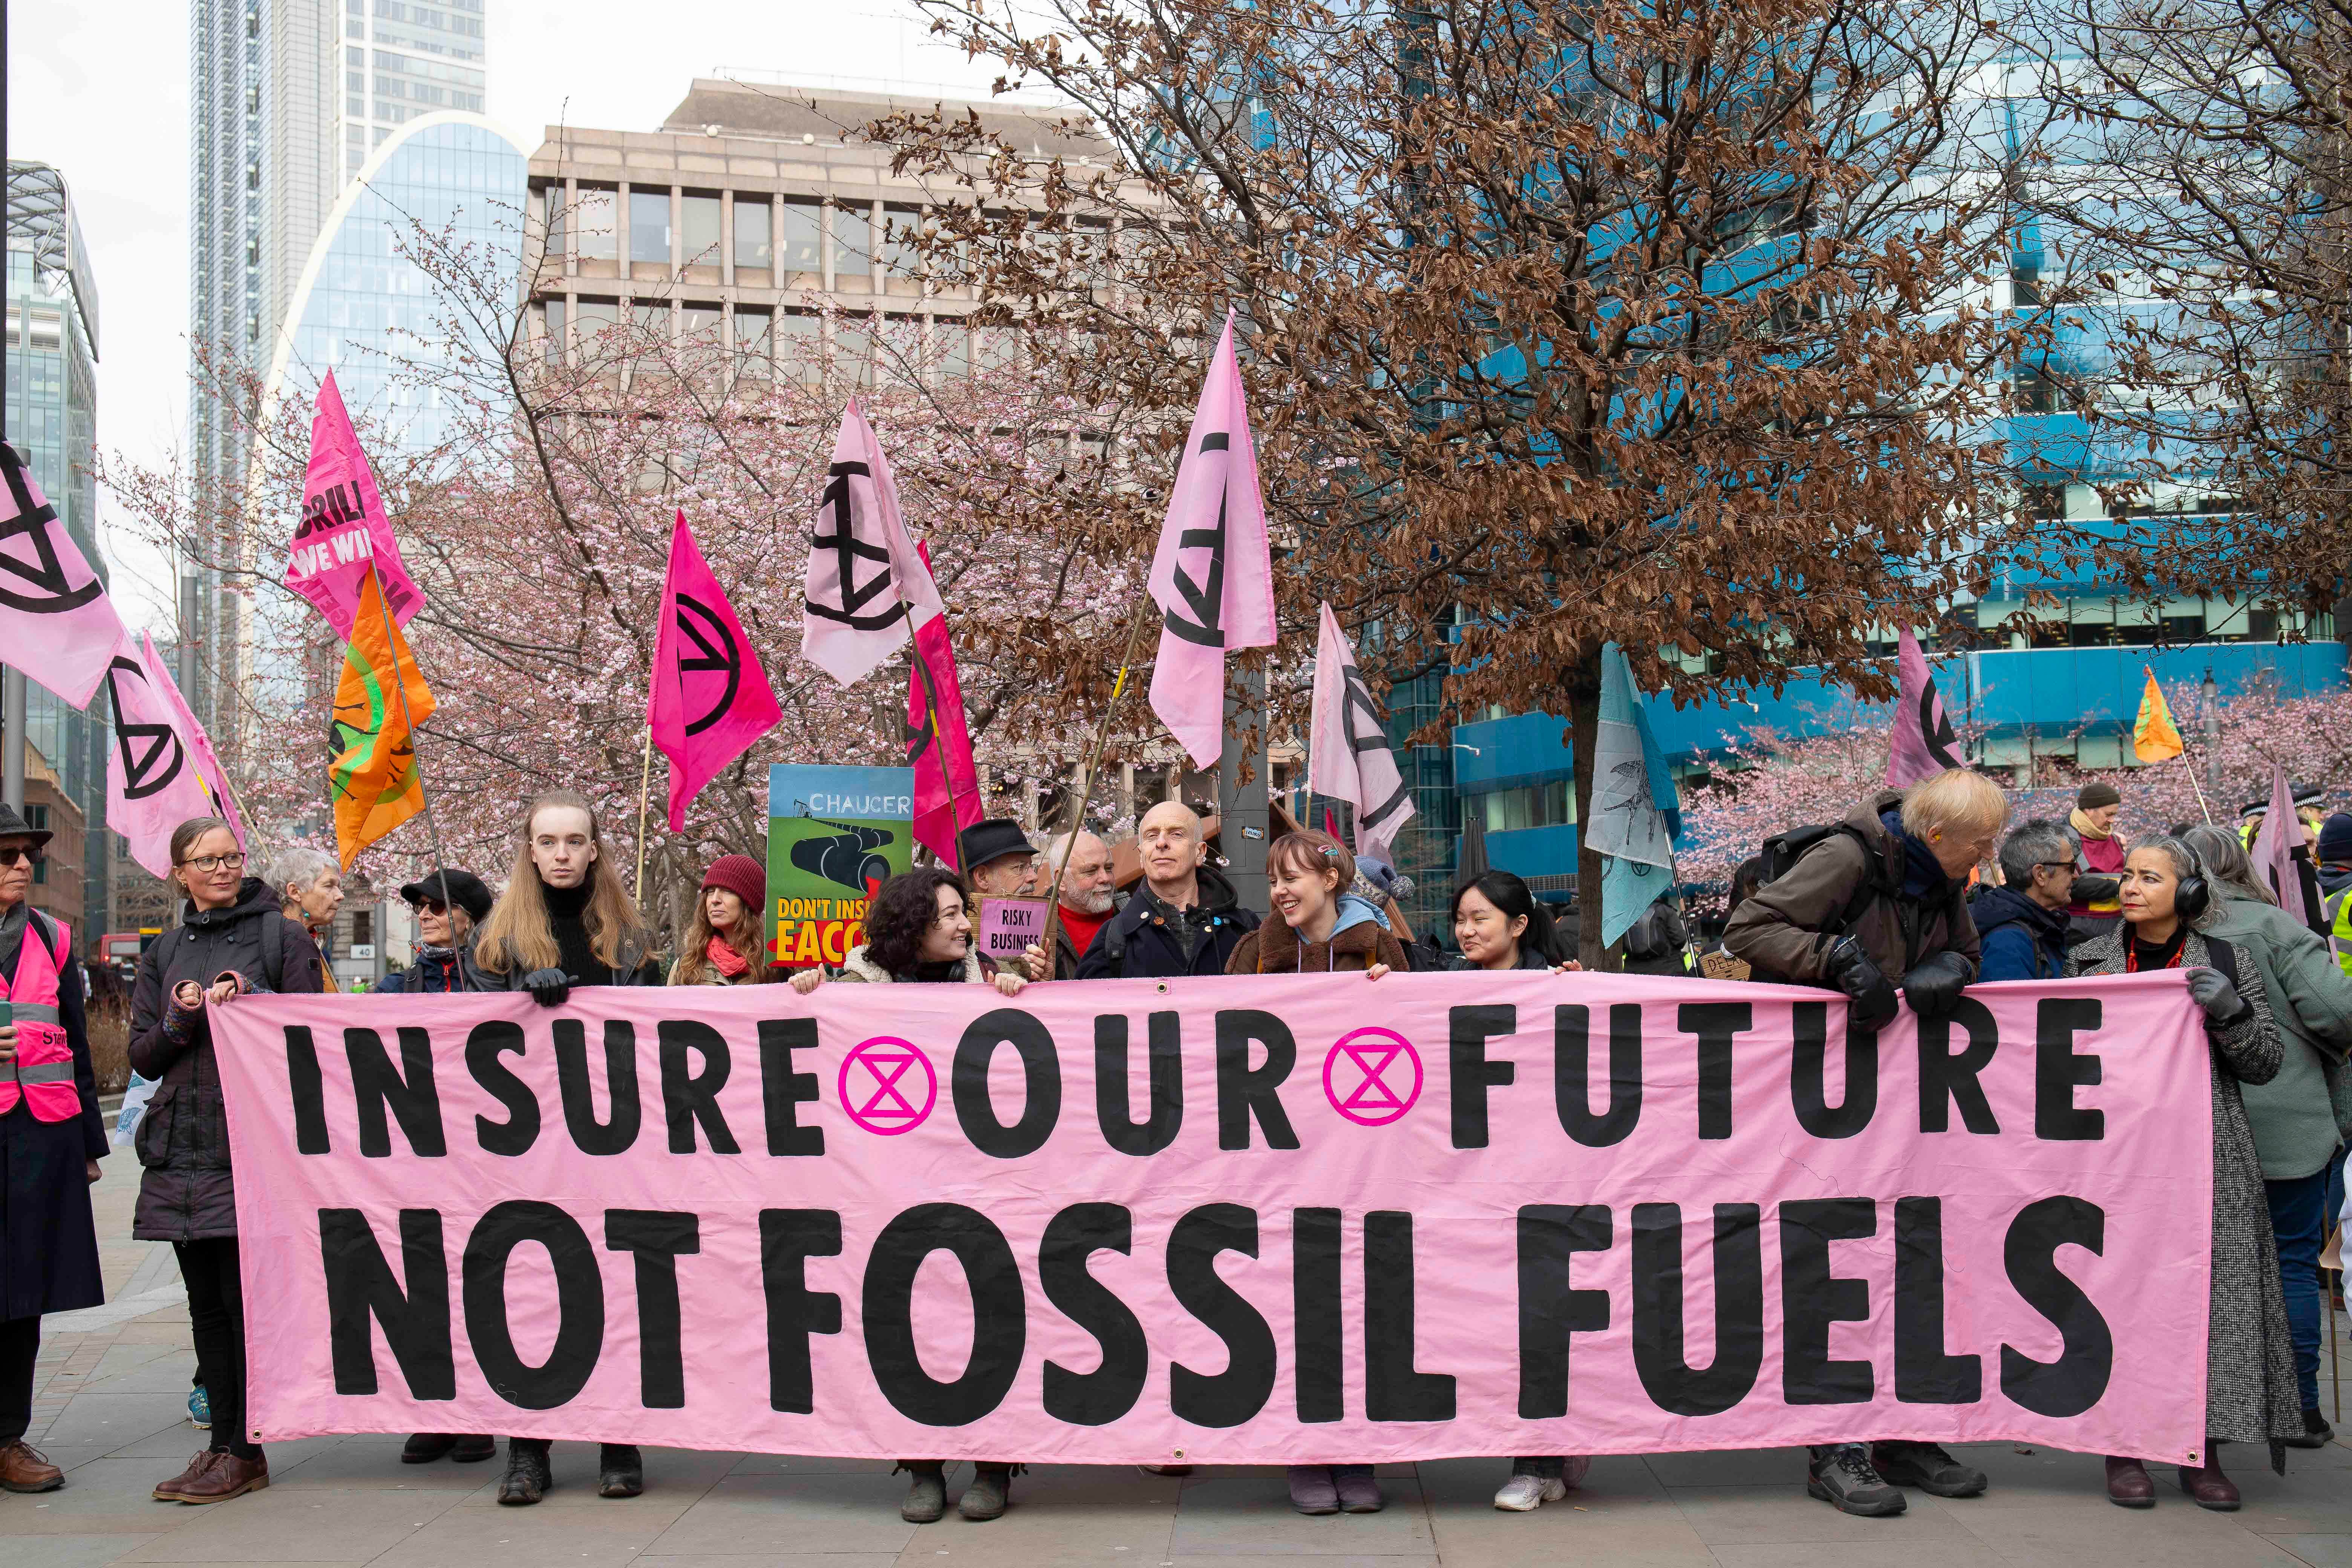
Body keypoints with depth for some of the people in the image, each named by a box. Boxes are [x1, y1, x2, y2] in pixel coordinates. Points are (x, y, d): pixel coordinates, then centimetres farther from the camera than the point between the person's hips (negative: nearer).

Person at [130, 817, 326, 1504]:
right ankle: (222, 1441, 18)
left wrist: (250, 1002, -14)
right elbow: (143, 1055, 12)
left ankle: (246, 1452, 3)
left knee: (246, 1298, -5)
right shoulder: (163, 953, 16)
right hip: (181, 1150, 5)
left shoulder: (282, 938, 3)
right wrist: (186, 1018, -7)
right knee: (206, 1304, 9)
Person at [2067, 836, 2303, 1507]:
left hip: (2207, 1159, 0)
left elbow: (2265, 1063, 4)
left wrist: (2230, 1012, -12)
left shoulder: (2227, 964, 7)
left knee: (2207, 1292, -2)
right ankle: (2123, 1450, 8)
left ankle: (2202, 1454, 10)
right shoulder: (2088, 962, 9)